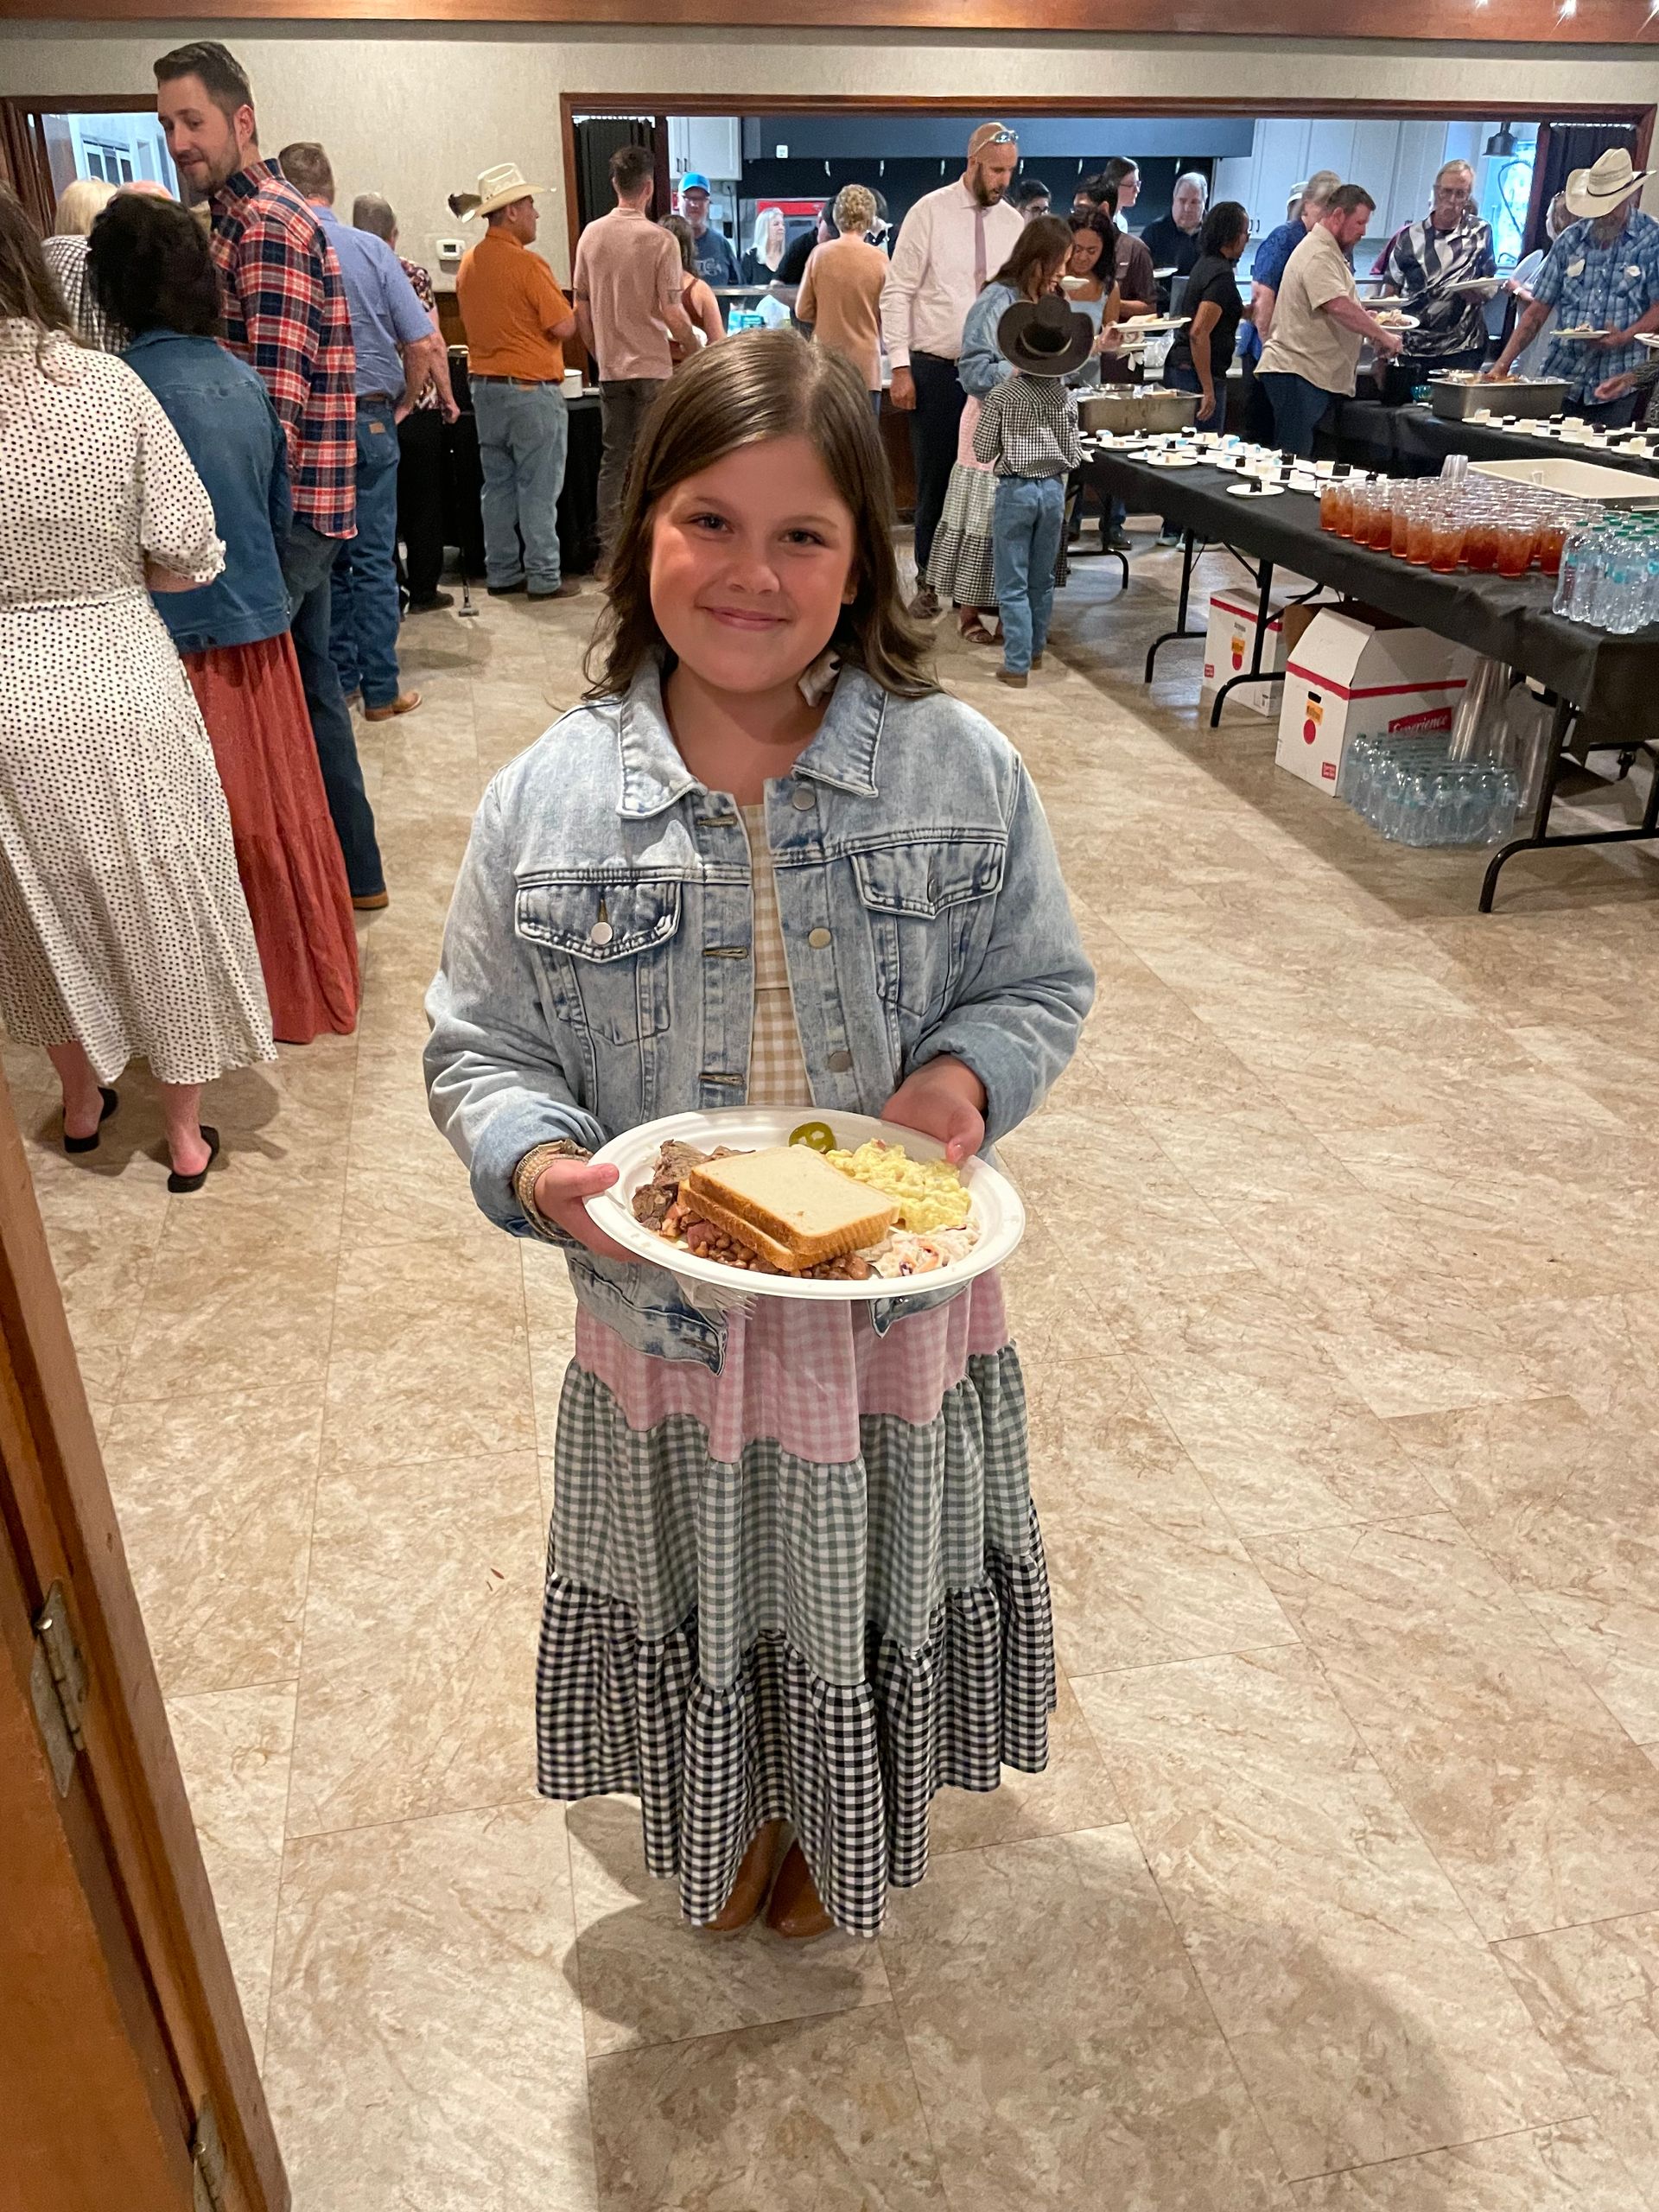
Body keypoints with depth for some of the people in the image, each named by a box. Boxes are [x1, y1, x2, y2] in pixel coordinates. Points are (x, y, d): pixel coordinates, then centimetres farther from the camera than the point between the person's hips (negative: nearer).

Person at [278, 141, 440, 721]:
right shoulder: (371, 250, -5)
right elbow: (424, 344, -7)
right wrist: (404, 403, 8)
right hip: (369, 418, 0)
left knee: (318, 560, 12)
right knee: (374, 559, 5)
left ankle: (338, 679, 19)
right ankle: (380, 690, 7)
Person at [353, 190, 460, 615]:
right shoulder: (411, 275, -6)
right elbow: (432, 345, -9)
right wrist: (448, 398, 1)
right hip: (417, 404, -2)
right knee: (424, 497, 8)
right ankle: (423, 590, 12)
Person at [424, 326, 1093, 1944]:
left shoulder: (962, 769, -10)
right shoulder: (546, 800, -10)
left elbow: (1041, 985, 1)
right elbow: (479, 1050, -3)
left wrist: (965, 1079, -20)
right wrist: (542, 1168, -23)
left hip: (896, 1303, 1)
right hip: (665, 1317, 0)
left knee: (868, 1597, 23)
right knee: (709, 1604, 24)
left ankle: (847, 1833, 57)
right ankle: (730, 1824, 58)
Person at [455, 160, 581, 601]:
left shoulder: (468, 263, 8)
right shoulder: (527, 264, -15)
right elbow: (564, 327, -15)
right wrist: (579, 308, 6)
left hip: (484, 385, 8)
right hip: (532, 389, -8)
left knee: (498, 485, 11)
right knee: (539, 488, -2)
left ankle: (501, 573, 15)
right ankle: (544, 578, 0)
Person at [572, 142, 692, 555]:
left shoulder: (591, 235, 3)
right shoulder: (660, 240, -11)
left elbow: (580, 307, 6)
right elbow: (671, 313, -13)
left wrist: (599, 352, 18)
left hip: (610, 366, 5)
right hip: (652, 366, -4)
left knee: (613, 456, 11)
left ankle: (608, 549, 12)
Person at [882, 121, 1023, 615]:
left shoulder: (1013, 222, 7)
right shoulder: (930, 212, -5)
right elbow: (897, 292, -5)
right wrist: (900, 368, -11)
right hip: (935, 371, -3)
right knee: (935, 480, 3)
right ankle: (929, 581, 16)